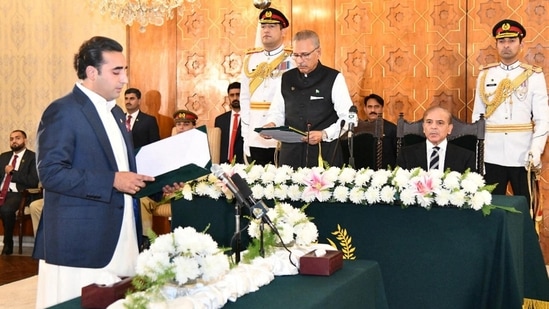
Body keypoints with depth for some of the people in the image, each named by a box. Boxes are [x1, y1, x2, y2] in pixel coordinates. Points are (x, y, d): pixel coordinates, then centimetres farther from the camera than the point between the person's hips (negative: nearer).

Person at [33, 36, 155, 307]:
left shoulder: (115, 112, 16)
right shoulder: (63, 111, -11)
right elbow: (51, 172, -20)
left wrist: (154, 183, 6)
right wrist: (112, 181, -22)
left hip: (120, 239, 8)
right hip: (80, 242, -8)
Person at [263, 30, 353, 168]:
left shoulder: (334, 78, -1)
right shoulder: (286, 79, 12)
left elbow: (347, 118, -5)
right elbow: (277, 112, 17)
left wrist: (324, 134, -18)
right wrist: (271, 125, -4)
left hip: (324, 153, -3)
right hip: (291, 153, 3)